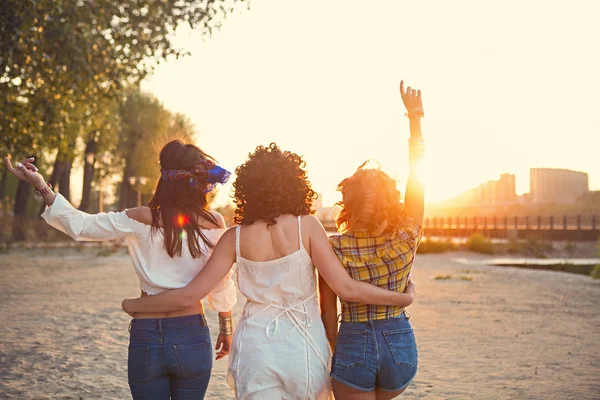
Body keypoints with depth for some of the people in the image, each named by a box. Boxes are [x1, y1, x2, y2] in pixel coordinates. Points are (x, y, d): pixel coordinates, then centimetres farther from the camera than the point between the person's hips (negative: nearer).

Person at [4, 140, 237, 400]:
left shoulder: (140, 221, -8)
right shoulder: (213, 223, -8)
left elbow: (79, 225, 1)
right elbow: (221, 287, 1)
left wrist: (40, 185, 4)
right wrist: (226, 328, 15)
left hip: (146, 338, 0)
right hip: (192, 337, 0)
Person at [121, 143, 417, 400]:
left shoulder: (235, 237, -3)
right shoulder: (306, 226, -9)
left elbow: (190, 295, -4)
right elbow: (345, 288, -11)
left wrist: (133, 305, 10)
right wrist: (403, 298, 1)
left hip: (256, 348, 1)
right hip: (303, 347, -1)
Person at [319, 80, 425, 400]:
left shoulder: (334, 248, -11)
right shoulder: (406, 238, -8)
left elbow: (328, 314, -6)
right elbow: (416, 174, 1)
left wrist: (333, 356, 9)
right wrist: (415, 119, 8)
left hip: (354, 346, -3)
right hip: (401, 344, 3)